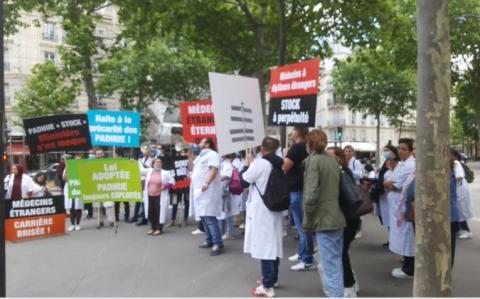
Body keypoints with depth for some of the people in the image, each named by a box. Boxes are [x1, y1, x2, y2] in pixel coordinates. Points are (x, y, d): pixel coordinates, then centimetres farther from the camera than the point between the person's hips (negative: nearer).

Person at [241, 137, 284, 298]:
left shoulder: (260, 163, -17)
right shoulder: (280, 163, 2)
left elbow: (244, 180, -8)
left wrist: (246, 166, 8)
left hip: (261, 210, -7)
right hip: (276, 209, 7)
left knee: (264, 246, -3)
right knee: (273, 244, 16)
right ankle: (272, 278, 30)